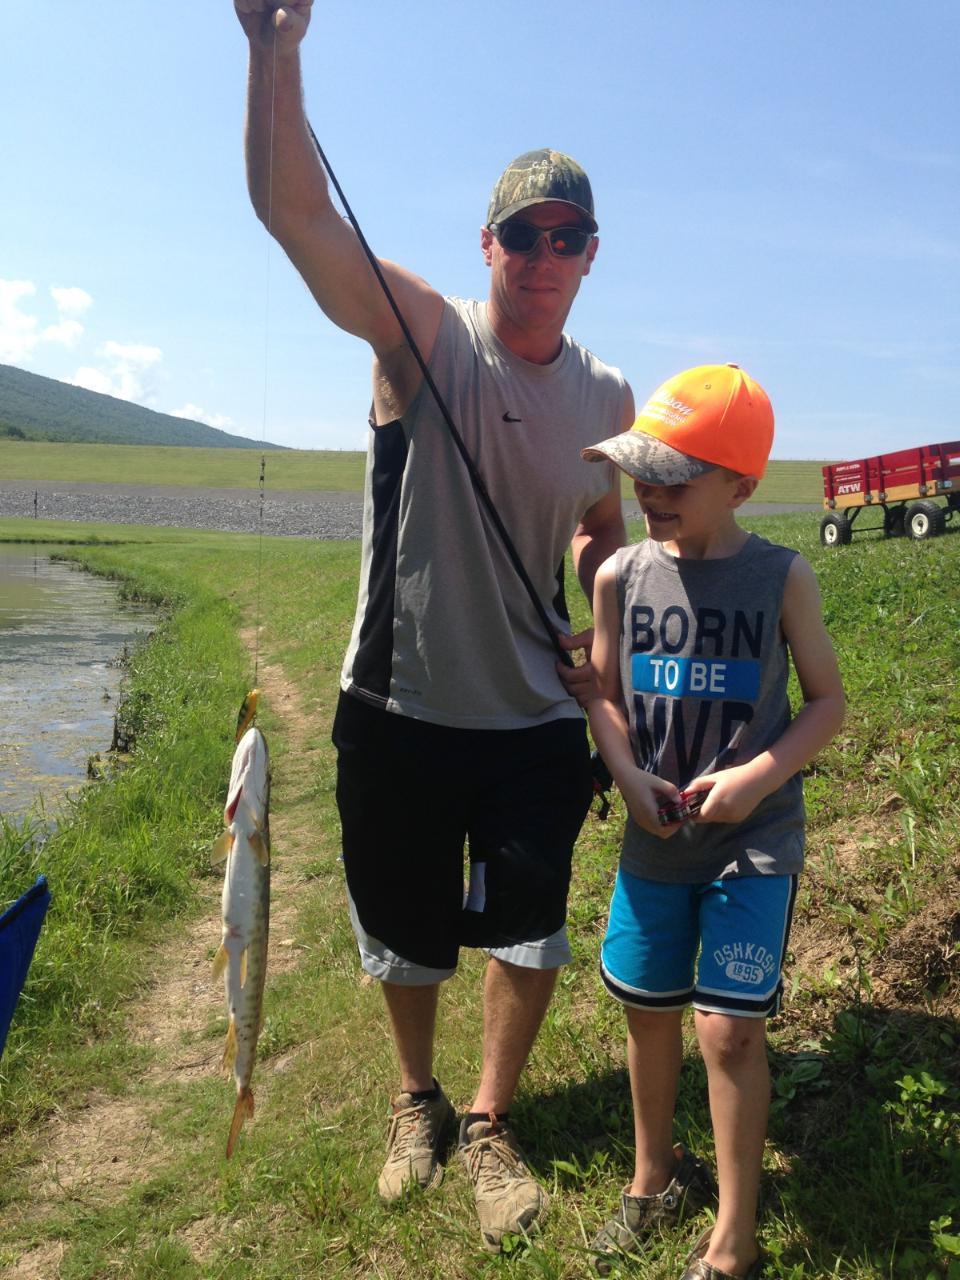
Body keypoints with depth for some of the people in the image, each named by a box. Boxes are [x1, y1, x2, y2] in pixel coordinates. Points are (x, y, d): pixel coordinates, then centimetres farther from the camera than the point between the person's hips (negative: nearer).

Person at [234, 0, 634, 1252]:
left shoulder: (607, 398, 3)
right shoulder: (422, 334, -9)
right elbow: (294, 210, -22)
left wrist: (595, 627, -2)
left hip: (535, 718, 3)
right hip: (400, 710, -2)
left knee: (530, 936, 10)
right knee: (406, 936, 15)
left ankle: (490, 1125, 37)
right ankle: (416, 1100, 46)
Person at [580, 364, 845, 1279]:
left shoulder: (782, 577, -10)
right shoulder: (622, 576, -4)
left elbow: (828, 700, -2)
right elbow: (604, 694, 4)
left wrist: (761, 774, -17)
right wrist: (631, 778, -12)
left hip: (753, 839, -3)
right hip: (654, 839, 3)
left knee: (730, 1028, -1)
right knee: (647, 1008, 15)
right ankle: (656, 1176, 42)